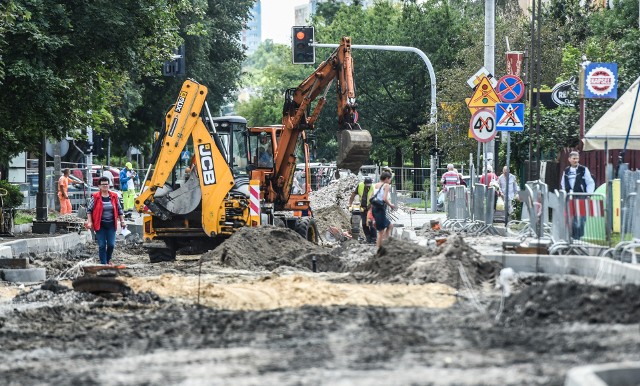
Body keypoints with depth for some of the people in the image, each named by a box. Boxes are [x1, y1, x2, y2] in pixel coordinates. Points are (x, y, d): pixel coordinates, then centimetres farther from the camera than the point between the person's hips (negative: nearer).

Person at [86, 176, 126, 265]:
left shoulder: (114, 196, 6)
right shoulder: (95, 197, -3)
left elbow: (119, 209, 14)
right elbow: (89, 210, 0)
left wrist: (122, 221, 11)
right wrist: (89, 222, -9)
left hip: (111, 224, 2)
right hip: (100, 225, -2)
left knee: (111, 244, -1)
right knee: (102, 245, -3)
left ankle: (108, 260, 26)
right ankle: (103, 263, 6)